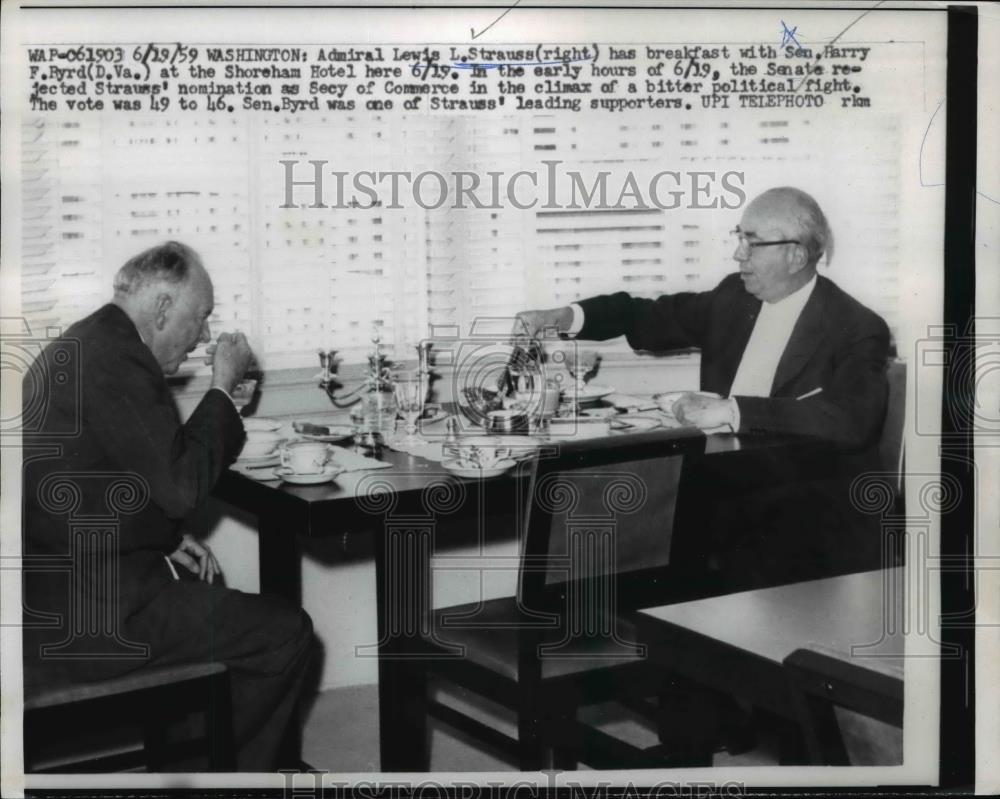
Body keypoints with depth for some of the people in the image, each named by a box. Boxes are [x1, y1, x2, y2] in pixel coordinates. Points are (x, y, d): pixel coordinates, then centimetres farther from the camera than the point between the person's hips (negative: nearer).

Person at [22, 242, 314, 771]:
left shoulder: (79, 345, 12)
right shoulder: (116, 361, -21)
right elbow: (183, 485, -21)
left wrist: (164, 537, 12)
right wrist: (223, 386, -11)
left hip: (50, 583, 11)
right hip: (82, 616, -11)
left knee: (205, 588, 31)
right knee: (286, 633, -5)